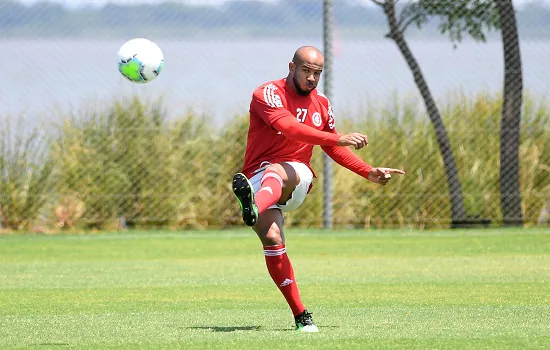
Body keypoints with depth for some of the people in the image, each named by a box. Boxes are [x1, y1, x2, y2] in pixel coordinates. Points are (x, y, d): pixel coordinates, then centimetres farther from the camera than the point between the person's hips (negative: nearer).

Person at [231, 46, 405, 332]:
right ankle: (301, 316, -20)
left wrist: (370, 173, 22)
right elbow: (289, 127, -23)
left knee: (276, 172, -36)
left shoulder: (321, 104, 15)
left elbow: (334, 149, 29)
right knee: (272, 239, -25)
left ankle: (253, 209, -72)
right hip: (257, 180, -2)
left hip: (297, 179, 2)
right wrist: (339, 139, -30)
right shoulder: (268, 94, -5)